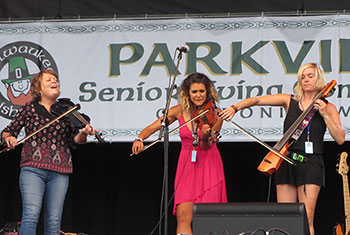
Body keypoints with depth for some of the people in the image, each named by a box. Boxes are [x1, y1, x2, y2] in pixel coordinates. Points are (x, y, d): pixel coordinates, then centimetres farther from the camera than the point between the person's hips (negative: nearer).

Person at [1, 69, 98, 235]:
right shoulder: (29, 108, 9)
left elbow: (75, 139, 11)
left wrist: (83, 133, -11)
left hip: (59, 172, 3)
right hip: (33, 168, -2)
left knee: (53, 221, -1)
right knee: (31, 215, -18)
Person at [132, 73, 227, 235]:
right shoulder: (180, 111, 1)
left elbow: (206, 147, -10)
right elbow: (152, 128, 1)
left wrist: (205, 137, -32)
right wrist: (140, 138, -18)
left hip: (208, 167, -2)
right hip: (187, 167, 2)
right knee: (183, 217, -10)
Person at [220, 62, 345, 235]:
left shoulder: (327, 108, 6)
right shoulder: (289, 101, 9)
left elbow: (340, 139, -2)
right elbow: (256, 100, 5)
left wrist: (325, 115, -10)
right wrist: (235, 107, -11)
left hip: (311, 164, -2)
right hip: (286, 162, 2)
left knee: (306, 219, -10)